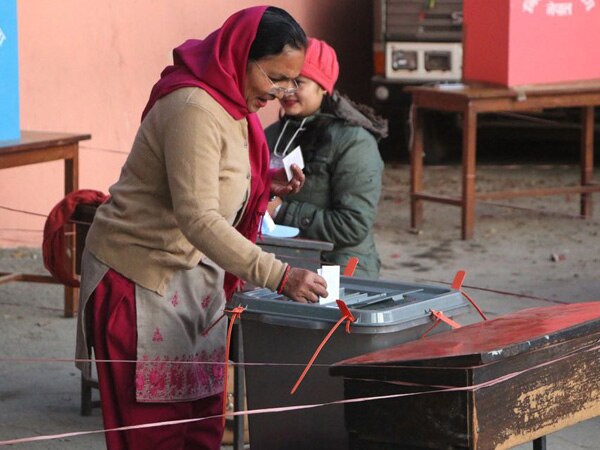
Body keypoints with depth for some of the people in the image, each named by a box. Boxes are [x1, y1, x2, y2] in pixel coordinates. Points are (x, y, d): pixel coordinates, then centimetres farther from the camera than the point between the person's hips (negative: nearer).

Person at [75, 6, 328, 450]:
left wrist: (265, 184, -1)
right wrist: (279, 276, -34)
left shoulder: (231, 103, 7)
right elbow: (198, 219, -31)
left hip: (194, 274, 9)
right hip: (141, 278, -9)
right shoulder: (193, 109, -24)